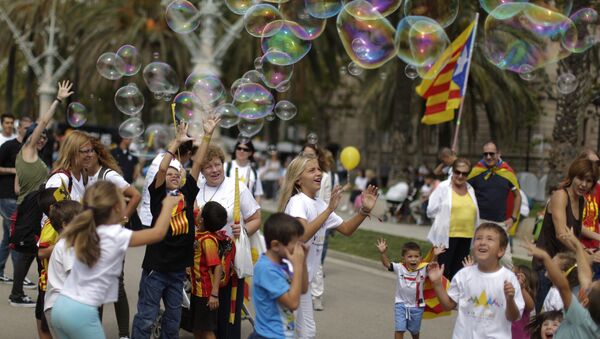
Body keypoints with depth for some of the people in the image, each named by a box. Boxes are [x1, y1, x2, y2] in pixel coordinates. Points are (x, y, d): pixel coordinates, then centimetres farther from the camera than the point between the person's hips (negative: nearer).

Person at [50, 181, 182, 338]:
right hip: (81, 312, -7)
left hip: (60, 307, 7)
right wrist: (168, 204, 8)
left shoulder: (85, 232, 8)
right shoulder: (116, 236, -10)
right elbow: (158, 233, -5)